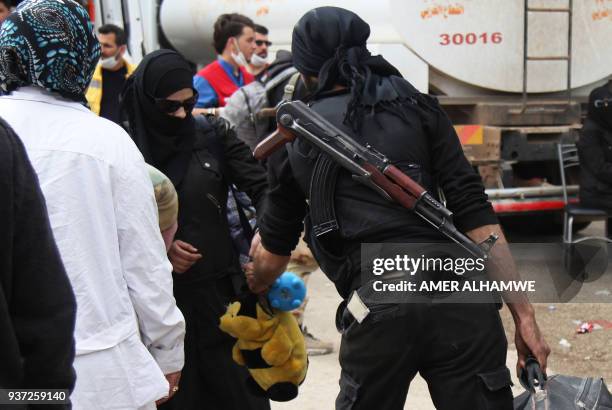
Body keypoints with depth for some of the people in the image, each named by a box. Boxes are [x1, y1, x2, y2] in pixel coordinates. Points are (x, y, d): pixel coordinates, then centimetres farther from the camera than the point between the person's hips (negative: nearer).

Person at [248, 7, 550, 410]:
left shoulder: (296, 138, 14)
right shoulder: (418, 108, 12)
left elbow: (273, 252, 25)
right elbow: (475, 214, 3)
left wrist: (254, 287, 48)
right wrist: (523, 313, 4)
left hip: (376, 311, 0)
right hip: (458, 298, 0)